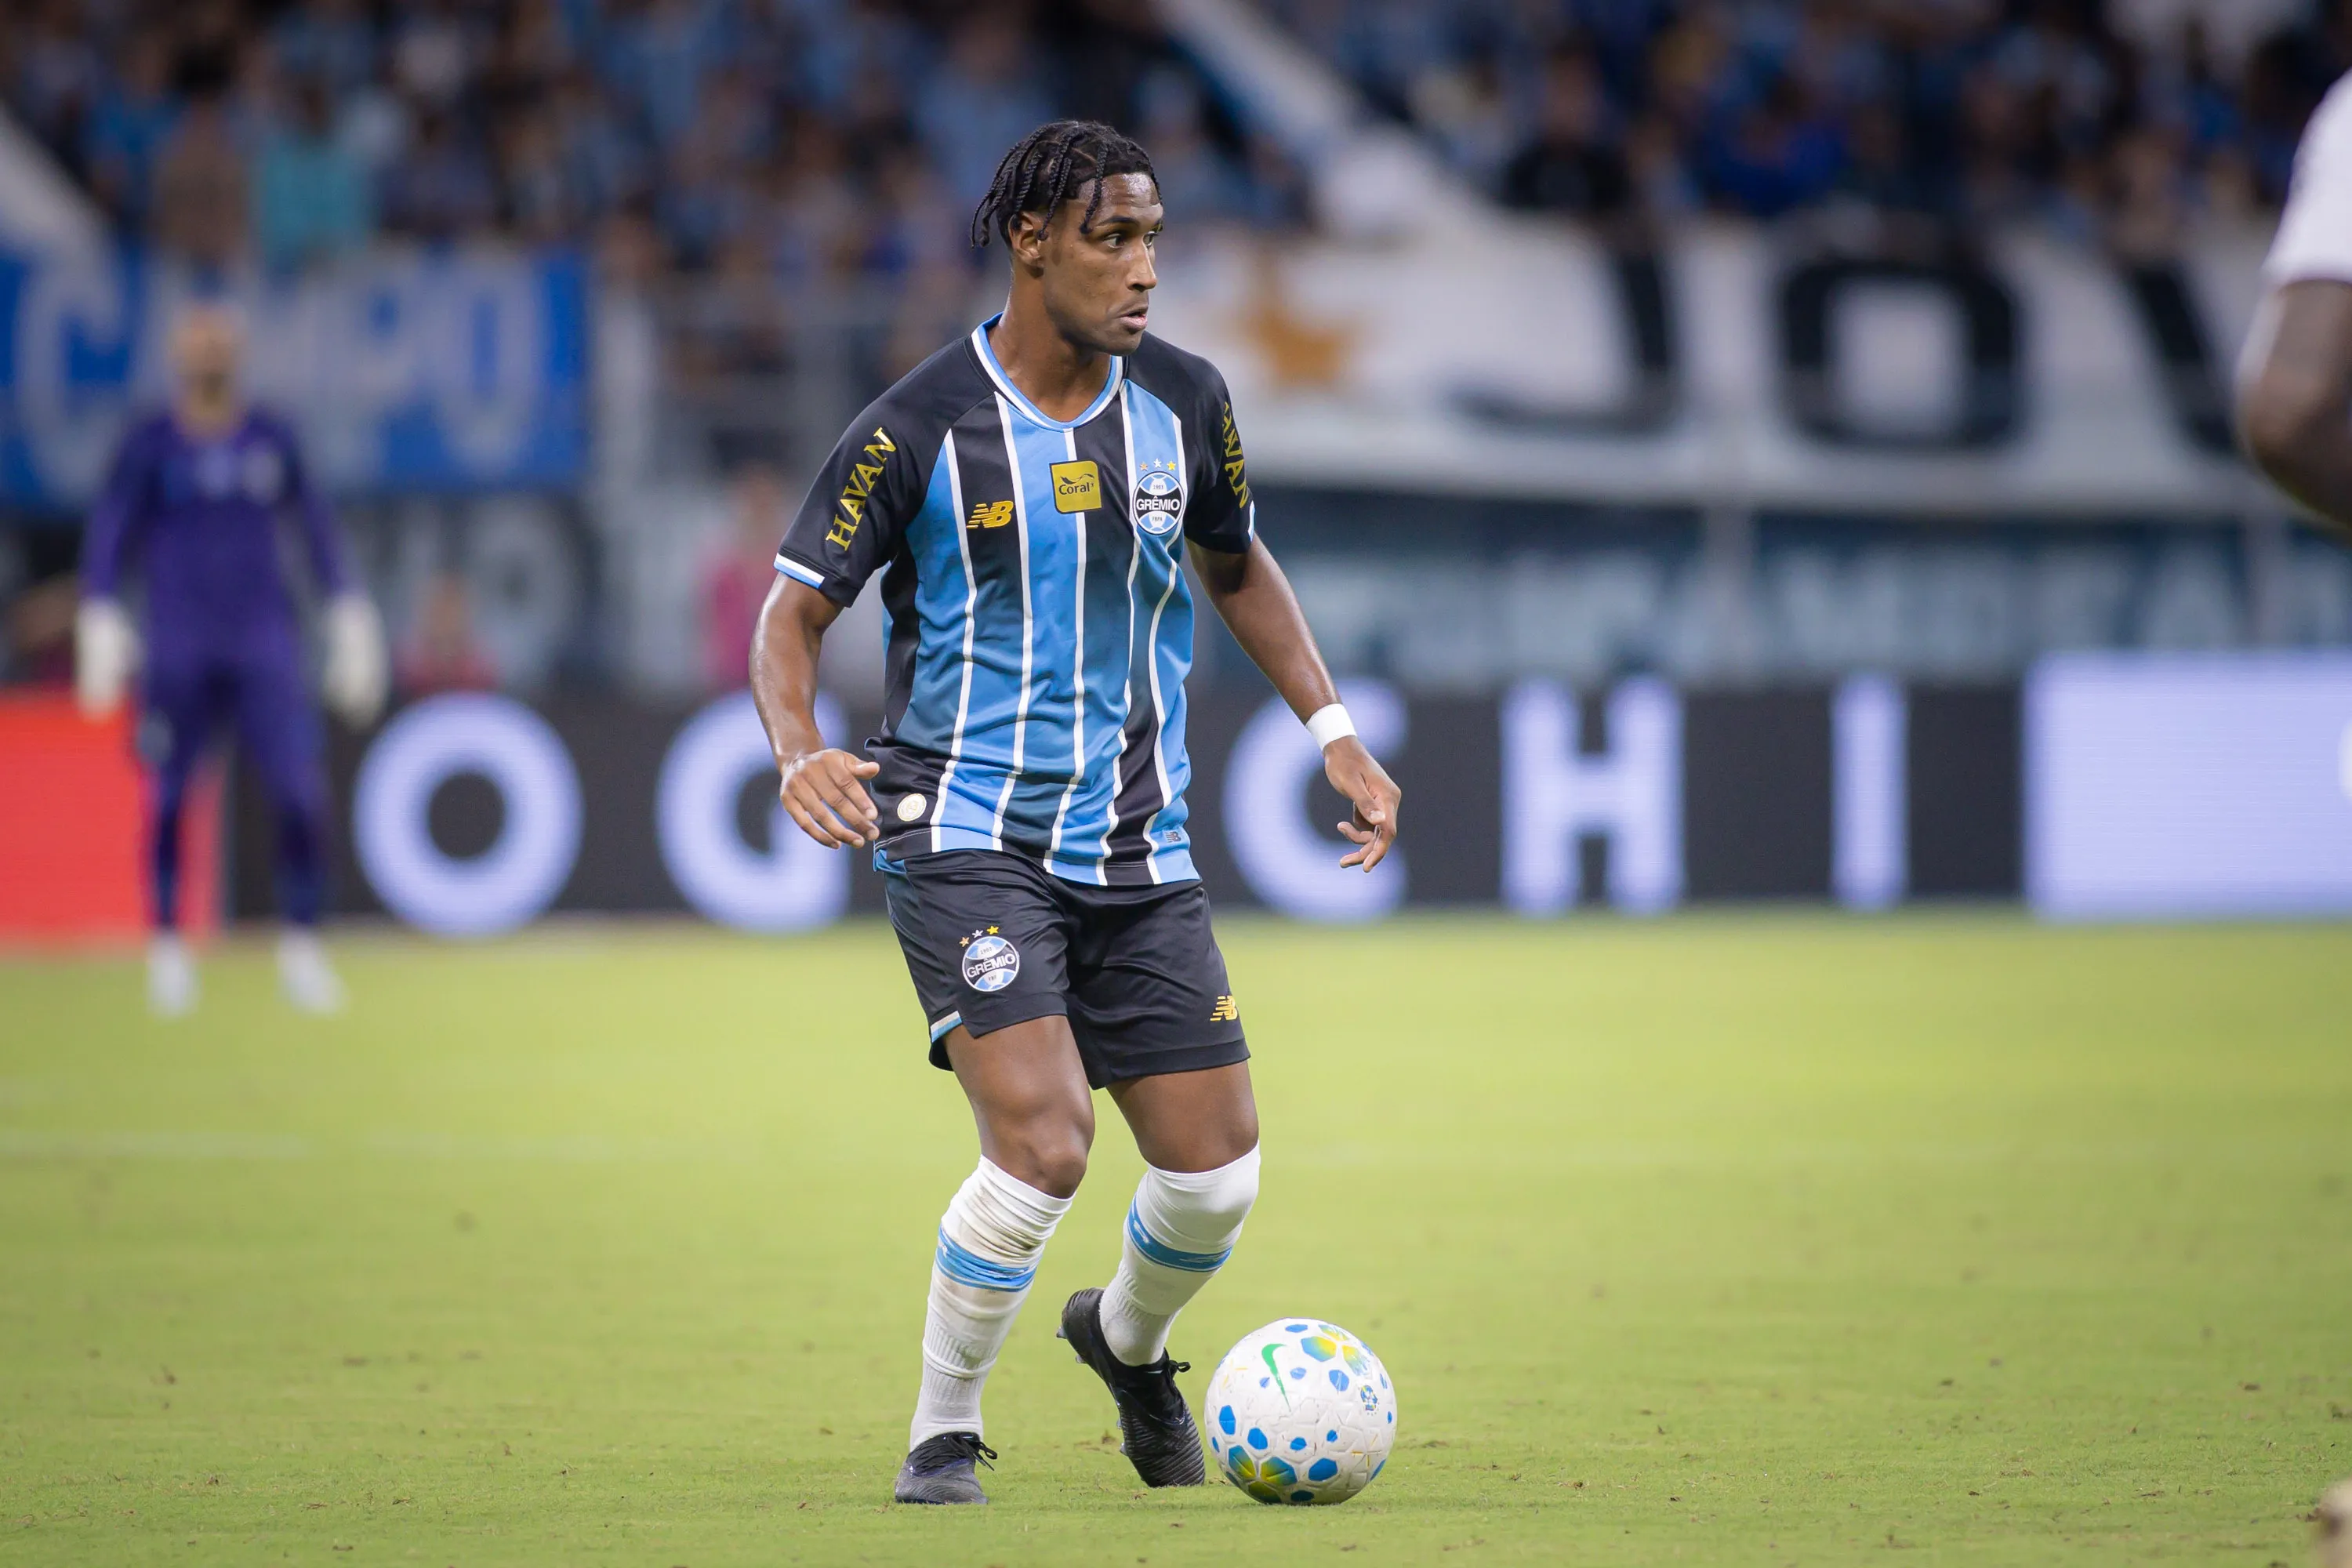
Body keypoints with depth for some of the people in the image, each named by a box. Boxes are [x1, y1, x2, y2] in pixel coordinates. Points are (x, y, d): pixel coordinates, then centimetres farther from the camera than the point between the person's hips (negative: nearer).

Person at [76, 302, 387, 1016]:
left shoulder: (271, 441, 10)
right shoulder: (150, 445, 2)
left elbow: (317, 529, 17)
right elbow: (108, 535, 0)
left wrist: (349, 618, 13)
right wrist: (101, 621, -11)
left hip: (265, 645, 2)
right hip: (178, 650, -2)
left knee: (301, 792, -10)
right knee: (168, 797, -3)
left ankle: (301, 945, 0)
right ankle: (167, 947, 11)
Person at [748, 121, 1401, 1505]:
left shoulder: (1183, 404, 3)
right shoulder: (921, 430, -10)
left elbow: (1237, 567, 22)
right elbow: (795, 610, -4)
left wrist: (1334, 735, 13)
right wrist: (799, 753, -24)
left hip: (1139, 846, 5)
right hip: (969, 839, -5)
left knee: (1216, 1180, 2)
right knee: (1043, 1146, -22)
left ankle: (1128, 1340, 37)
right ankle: (943, 1436, -1)